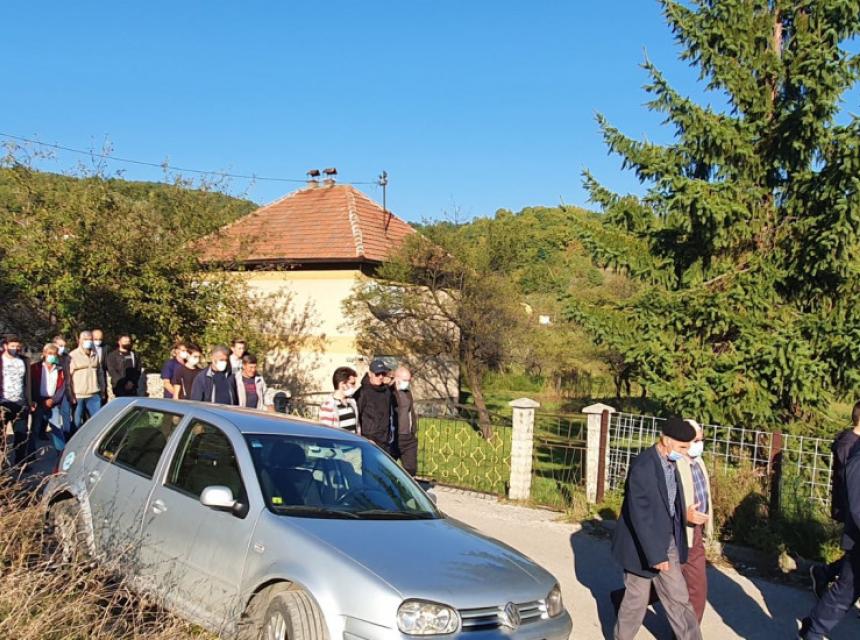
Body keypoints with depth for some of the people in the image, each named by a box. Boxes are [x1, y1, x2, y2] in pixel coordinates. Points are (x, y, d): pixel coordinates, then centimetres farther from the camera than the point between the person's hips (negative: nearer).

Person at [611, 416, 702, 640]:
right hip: (643, 545, -7)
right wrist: (655, 554, -25)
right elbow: (639, 515, -26)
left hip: (667, 542, 7)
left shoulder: (671, 463, 2)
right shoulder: (643, 466, -24)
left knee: (678, 598, 11)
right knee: (637, 599, 9)